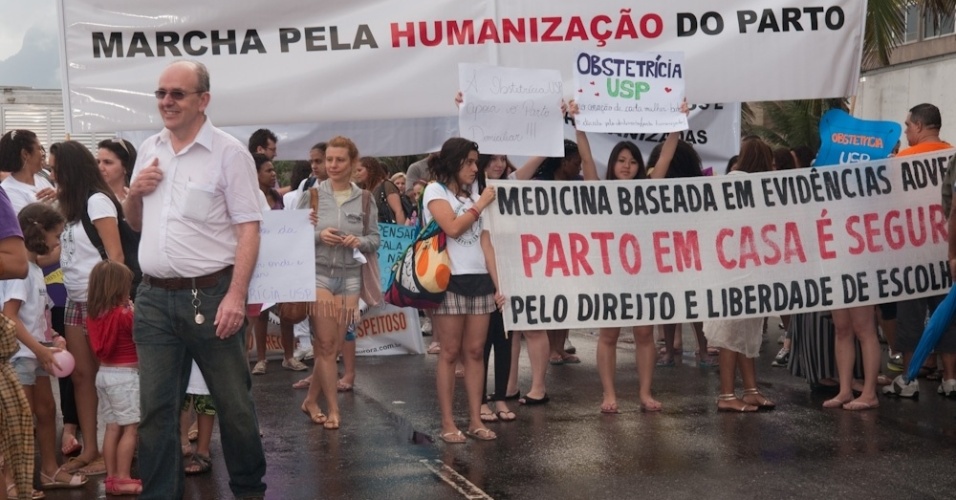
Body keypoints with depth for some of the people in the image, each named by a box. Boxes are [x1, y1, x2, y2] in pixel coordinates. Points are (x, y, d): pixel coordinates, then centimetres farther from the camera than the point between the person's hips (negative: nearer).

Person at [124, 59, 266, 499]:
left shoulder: (228, 153, -7)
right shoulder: (148, 151, 12)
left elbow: (248, 229, -11)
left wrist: (236, 295, -19)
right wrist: (134, 192, 0)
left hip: (209, 296, -5)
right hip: (153, 298, 5)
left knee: (233, 402, 7)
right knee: (155, 407, 8)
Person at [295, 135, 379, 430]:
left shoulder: (364, 199, 5)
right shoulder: (312, 194, -1)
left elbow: (375, 239, 7)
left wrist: (359, 242, -13)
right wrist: (318, 236, -17)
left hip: (350, 276, 3)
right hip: (318, 273, -3)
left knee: (334, 346, 6)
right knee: (326, 345, -3)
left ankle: (311, 401, 22)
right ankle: (333, 410, 6)